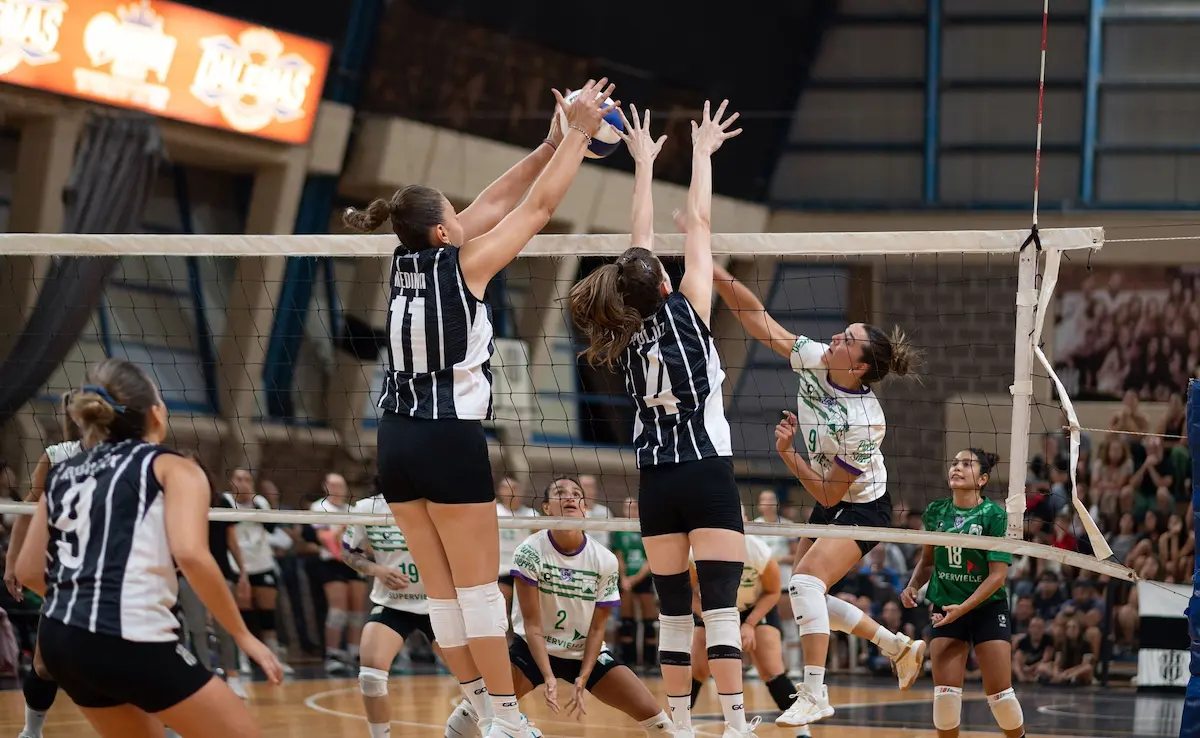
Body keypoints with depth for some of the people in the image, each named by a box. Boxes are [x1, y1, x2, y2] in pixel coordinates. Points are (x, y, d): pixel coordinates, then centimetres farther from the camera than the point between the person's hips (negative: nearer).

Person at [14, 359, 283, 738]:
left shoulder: (63, 474, 19)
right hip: (128, 642, -7)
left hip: (59, 639, 7)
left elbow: (29, 571, 17)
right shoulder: (171, 467, 2)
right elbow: (191, 554, -14)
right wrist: (243, 635, -7)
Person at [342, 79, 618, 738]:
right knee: (478, 584, -3)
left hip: (396, 438, 7)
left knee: (441, 586, 8)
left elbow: (493, 204, 16)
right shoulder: (462, 265, -10)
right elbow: (538, 207, -4)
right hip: (450, 439, -7)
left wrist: (549, 146, 18)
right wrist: (578, 134, 4)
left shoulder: (406, 262, 8)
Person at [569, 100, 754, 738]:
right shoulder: (684, 313, -7)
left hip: (656, 482, 5)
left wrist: (643, 165, 25)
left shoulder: (628, 331, 5)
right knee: (720, 603, -8)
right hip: (707, 474, -5)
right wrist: (702, 152, 9)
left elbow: (640, 242, 16)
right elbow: (698, 222, 0)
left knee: (672, 608, 7)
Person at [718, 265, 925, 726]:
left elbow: (829, 494, -25)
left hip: (863, 509, -9)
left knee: (806, 580, -26)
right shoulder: (814, 361, -14)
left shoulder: (864, 423, -31)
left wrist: (787, 455, -28)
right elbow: (760, 321, -12)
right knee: (806, 595, 11)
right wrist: (714, 273, -20)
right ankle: (900, 647, 28)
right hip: (829, 508, 9)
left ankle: (814, 695, -26)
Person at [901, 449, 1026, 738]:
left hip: (987, 609, -3)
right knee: (945, 693, -7)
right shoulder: (936, 512, 2)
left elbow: (997, 575, -14)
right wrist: (913, 586, -4)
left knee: (1000, 694, -4)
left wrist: (963, 608, -24)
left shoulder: (994, 514, -11)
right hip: (945, 609, 3)